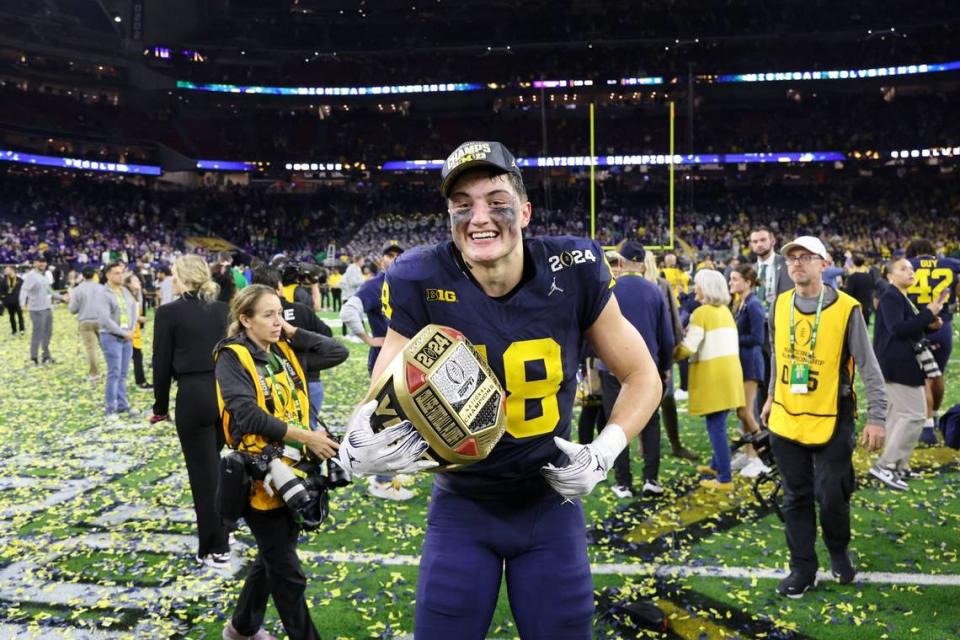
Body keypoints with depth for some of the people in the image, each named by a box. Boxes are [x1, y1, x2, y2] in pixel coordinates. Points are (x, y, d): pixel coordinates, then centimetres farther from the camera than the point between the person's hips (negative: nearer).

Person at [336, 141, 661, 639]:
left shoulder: (573, 272, -15)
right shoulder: (423, 284, -17)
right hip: (462, 506, 0)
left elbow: (642, 377, -2)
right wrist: (363, 440, -34)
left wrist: (603, 452, -16)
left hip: (550, 503, 1)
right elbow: (384, 395, -11)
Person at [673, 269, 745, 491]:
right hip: (729, 371, 8)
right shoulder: (725, 311, 13)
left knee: (716, 427, -4)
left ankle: (725, 479, -1)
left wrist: (669, 355, -2)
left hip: (713, 374, -8)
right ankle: (717, 465, 31)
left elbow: (688, 347, -17)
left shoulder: (701, 313, -12)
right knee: (718, 424, 19)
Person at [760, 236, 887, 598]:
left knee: (831, 496, 3)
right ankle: (803, 569, 22)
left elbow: (869, 367, -9)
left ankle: (839, 553, 32)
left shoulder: (846, 309, -12)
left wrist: (876, 417, -12)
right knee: (796, 497, 9)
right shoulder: (780, 305, 1)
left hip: (831, 422, -3)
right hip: (786, 420, 4)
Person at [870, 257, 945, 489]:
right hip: (898, 365, -11)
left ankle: (897, 466, 23)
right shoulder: (890, 298, -14)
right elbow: (897, 328, -26)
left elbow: (911, 329, 21)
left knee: (898, 414, 14)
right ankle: (885, 465, -9)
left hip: (902, 365, 11)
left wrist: (930, 325, 2)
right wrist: (928, 313, -24)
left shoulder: (904, 299, 17)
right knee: (915, 415, -11)